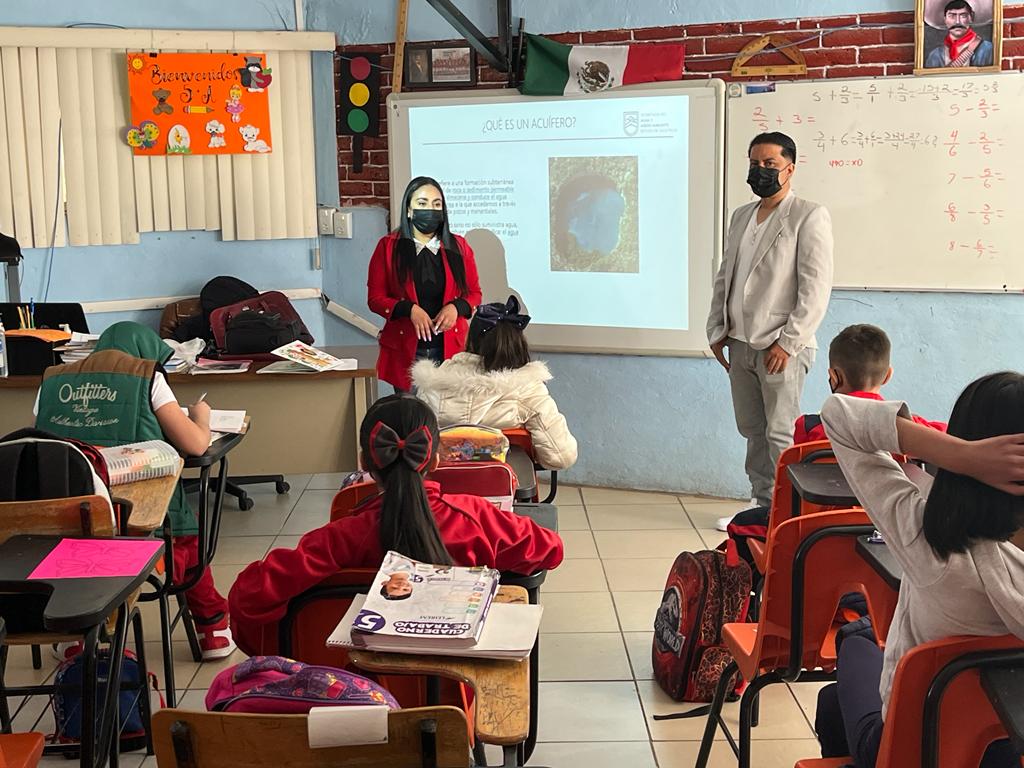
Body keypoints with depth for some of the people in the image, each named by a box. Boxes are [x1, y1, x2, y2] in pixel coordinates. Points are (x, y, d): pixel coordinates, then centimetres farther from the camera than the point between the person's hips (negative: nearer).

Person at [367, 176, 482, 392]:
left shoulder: (458, 247, 10)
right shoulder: (388, 247, 5)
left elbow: (474, 293, 15)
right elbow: (375, 297, 3)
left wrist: (456, 308, -8)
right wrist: (410, 309, -14)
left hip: (451, 349, 1)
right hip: (406, 352, -1)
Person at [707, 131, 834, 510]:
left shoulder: (809, 216, -5)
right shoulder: (741, 216, 17)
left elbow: (816, 286, -12)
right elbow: (724, 276, 20)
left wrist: (788, 342, -16)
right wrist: (717, 330, 12)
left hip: (781, 348, -7)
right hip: (740, 344, 7)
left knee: (780, 435, -6)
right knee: (752, 431, 12)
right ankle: (761, 504, 22)